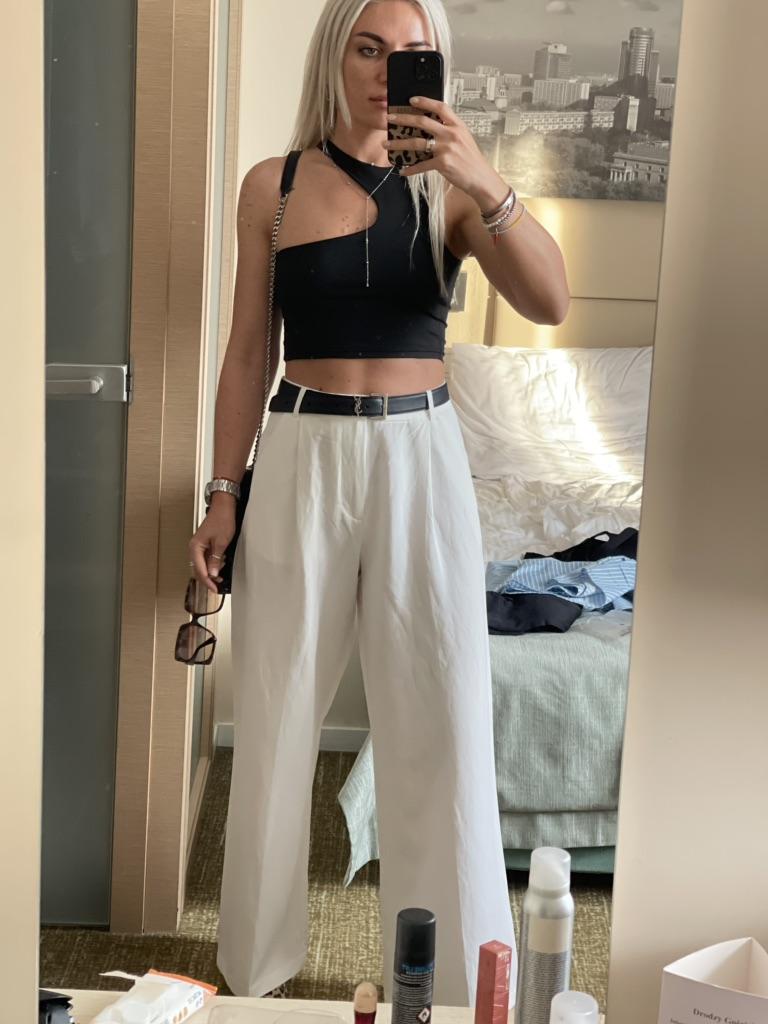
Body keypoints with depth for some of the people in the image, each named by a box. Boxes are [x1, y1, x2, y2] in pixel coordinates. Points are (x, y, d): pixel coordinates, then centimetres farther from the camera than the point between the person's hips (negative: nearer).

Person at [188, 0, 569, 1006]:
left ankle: (455, 977, 18)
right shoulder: (273, 186, 3)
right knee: (277, 717, 7)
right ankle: (257, 961, 27)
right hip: (302, 457, 0)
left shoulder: (449, 188, 2)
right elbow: (248, 351, 6)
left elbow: (549, 301, -14)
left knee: (440, 722, 2)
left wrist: (487, 185, -29)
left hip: (421, 458, 0)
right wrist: (225, 494, 3)